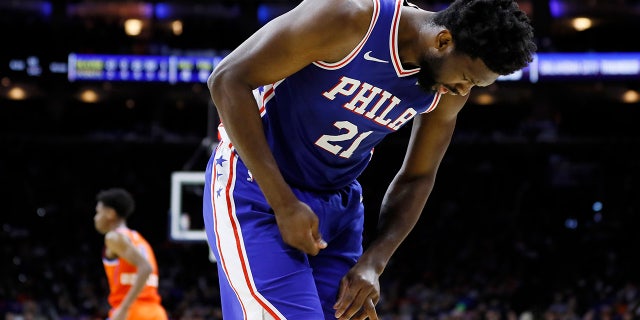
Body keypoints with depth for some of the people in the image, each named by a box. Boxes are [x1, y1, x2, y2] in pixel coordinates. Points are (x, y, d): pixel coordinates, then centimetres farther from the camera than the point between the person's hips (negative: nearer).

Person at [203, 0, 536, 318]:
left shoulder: (449, 90, -7)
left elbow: (417, 178, 8)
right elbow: (228, 80, -23)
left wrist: (373, 262, -7)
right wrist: (284, 205, -25)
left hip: (339, 203, 7)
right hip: (256, 185, -7)